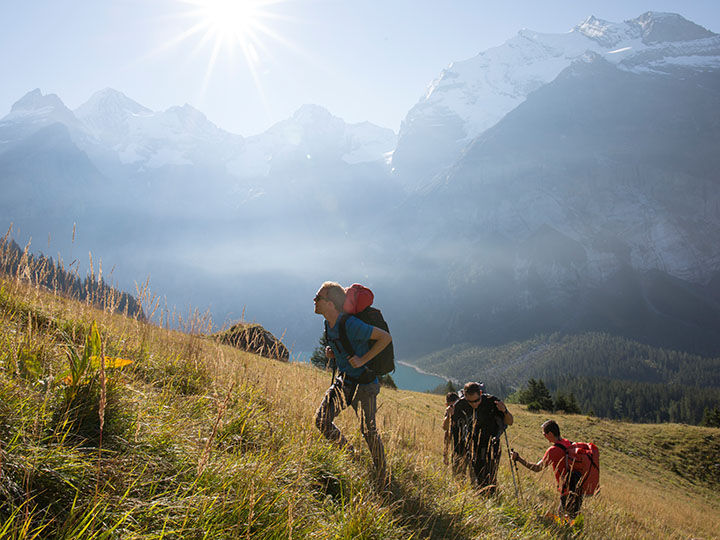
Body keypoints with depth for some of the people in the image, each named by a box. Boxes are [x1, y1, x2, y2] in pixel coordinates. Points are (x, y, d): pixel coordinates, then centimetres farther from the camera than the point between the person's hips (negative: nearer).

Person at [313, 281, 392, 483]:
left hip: (364, 384, -8)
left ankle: (382, 477, 17)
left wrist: (363, 360, -24)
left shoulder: (351, 325, -27)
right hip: (344, 380, 8)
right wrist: (330, 352, -2)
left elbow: (386, 337, -23)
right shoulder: (329, 324, -1)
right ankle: (350, 455, 21)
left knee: (368, 431, -2)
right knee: (321, 420, 0)